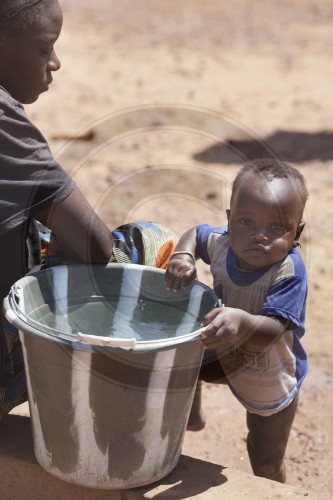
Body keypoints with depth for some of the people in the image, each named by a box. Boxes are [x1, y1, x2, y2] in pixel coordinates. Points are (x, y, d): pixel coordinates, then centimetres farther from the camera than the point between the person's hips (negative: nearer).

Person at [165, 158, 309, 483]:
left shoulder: (289, 274, -40)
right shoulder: (222, 244, -23)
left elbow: (271, 331, -48)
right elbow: (196, 233, -1)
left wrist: (243, 322, -69)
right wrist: (183, 255, -22)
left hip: (271, 385, -4)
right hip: (229, 358, 4)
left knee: (266, 463, 12)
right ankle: (192, 416, 34)